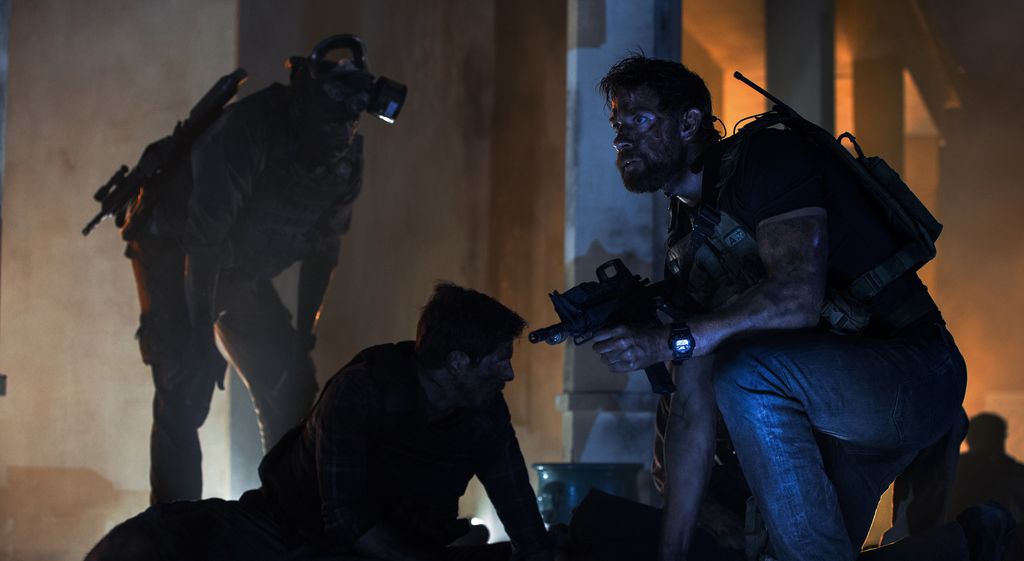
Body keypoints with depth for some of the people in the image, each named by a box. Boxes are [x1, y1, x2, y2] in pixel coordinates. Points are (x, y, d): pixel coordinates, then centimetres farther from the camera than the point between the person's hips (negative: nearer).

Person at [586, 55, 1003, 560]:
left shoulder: (766, 157, -12)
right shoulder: (685, 248, 12)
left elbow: (798, 296, -28)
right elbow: (692, 407, 8)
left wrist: (671, 340, -29)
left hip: (917, 372, -9)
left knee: (748, 371, -32)